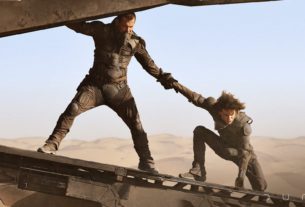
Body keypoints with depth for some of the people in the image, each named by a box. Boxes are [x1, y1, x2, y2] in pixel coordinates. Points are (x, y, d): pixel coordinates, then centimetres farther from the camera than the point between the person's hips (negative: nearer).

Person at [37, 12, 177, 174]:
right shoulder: (102, 30, -7)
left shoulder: (135, 42, -1)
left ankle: (146, 162, 5)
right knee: (72, 109, -20)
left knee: (136, 124, -5)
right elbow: (78, 26, -17)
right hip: (95, 84, -1)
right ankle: (51, 145, -14)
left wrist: (163, 77, 8)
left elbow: (148, 64, 12)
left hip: (119, 88, 1)